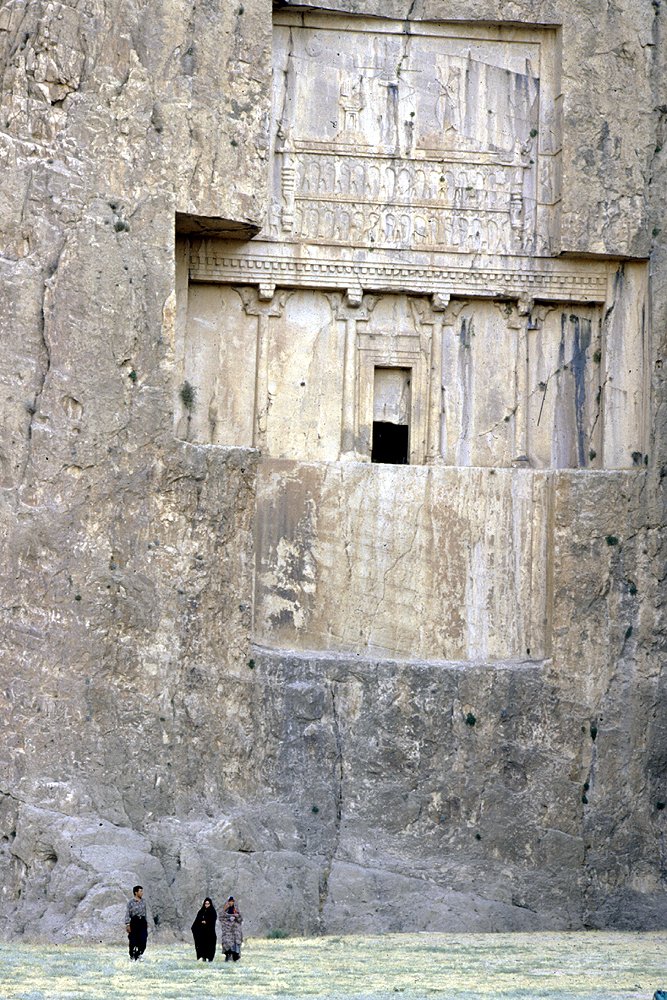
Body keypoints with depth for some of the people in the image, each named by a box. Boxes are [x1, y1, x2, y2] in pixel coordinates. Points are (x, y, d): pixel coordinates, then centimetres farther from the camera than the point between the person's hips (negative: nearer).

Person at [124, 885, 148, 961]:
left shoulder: (143, 901, 10)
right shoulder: (130, 902, -6)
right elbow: (127, 914, -8)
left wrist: (146, 922, 20)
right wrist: (127, 924, -14)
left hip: (142, 921, 4)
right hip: (134, 921, -4)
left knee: (143, 939, -5)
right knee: (133, 941, -1)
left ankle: (139, 955, 12)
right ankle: (132, 956, 13)